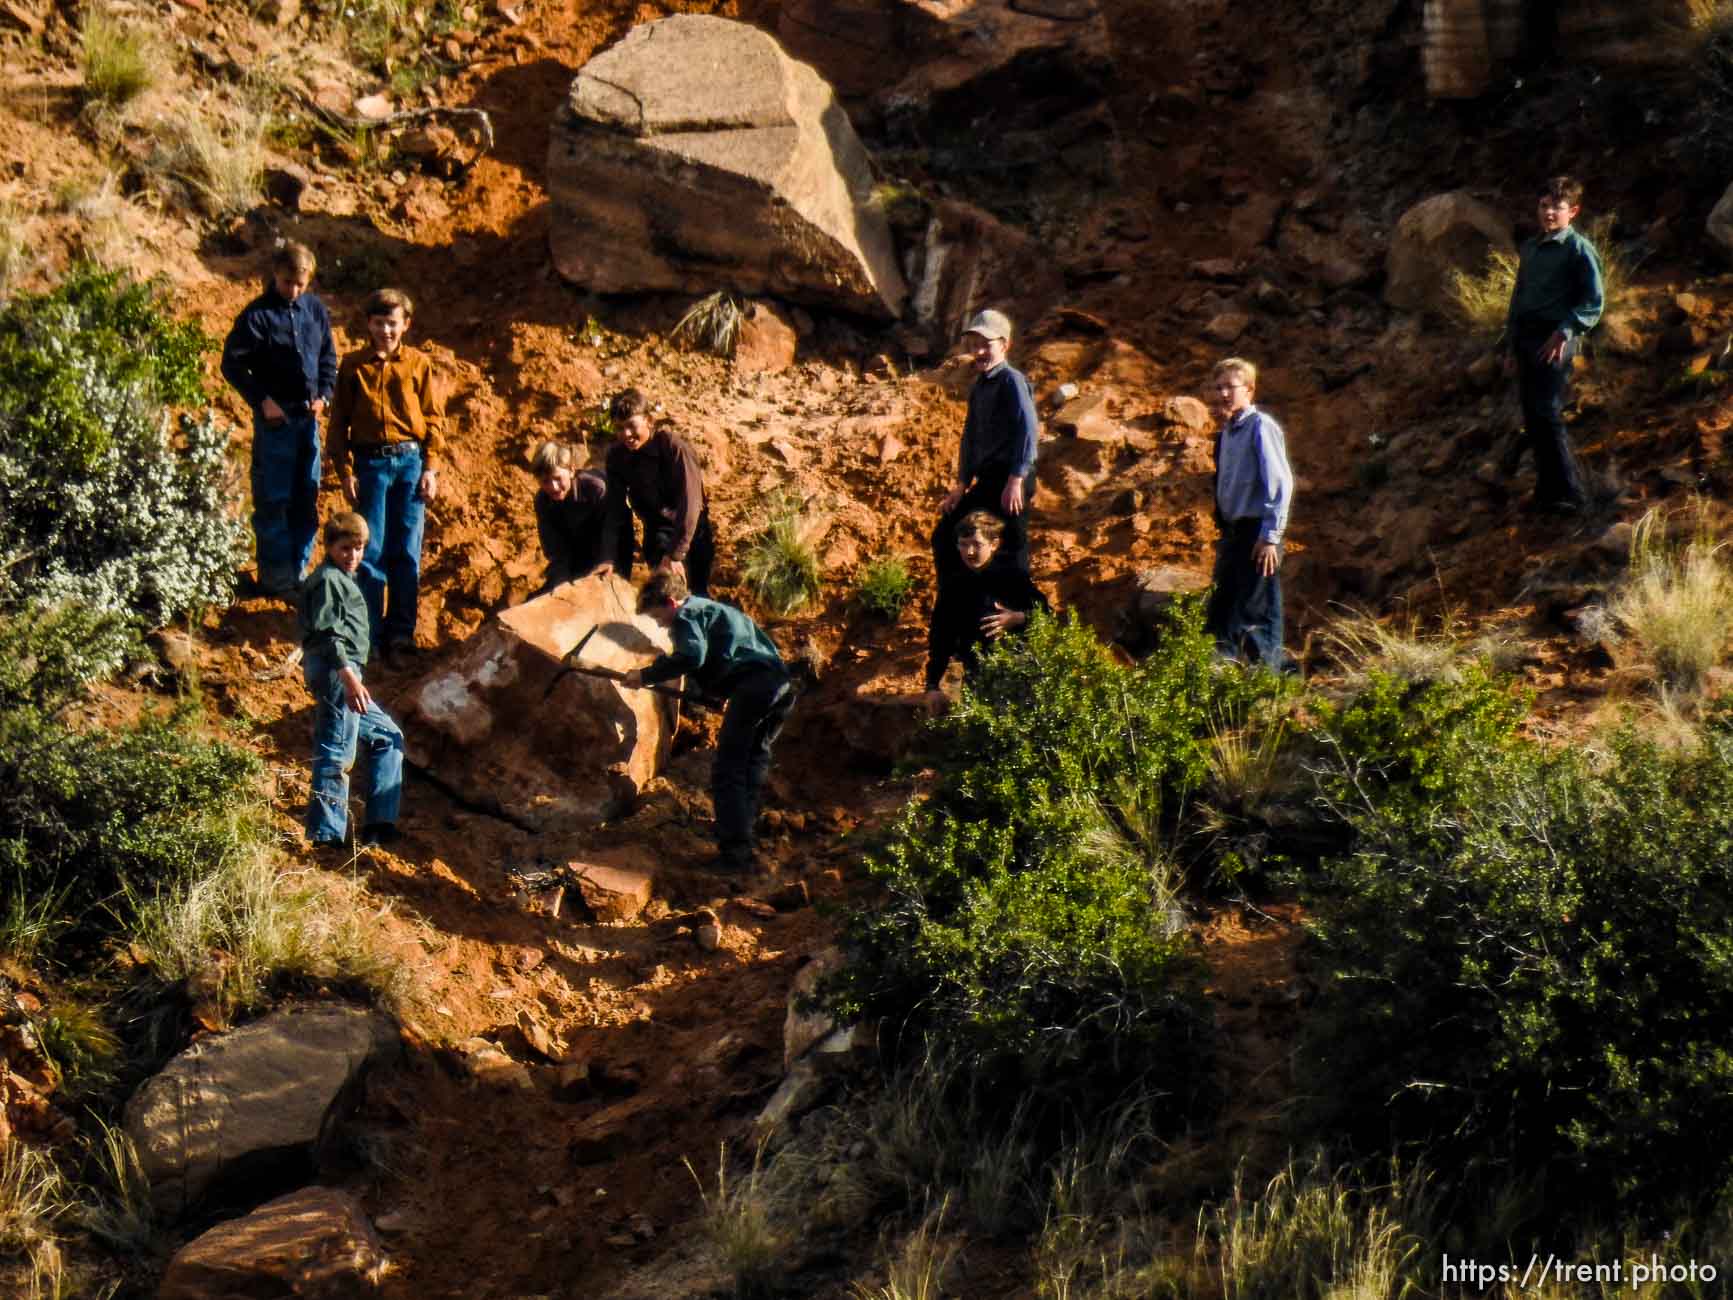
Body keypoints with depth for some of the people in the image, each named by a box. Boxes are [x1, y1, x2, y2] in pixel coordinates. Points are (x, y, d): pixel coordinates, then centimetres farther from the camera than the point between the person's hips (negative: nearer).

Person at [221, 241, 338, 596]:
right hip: (275, 417, -5)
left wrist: (324, 394, 1)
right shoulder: (257, 315, -10)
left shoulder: (315, 310, 5)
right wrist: (262, 400, -14)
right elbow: (232, 364, -8)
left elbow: (328, 357, 16)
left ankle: (298, 569, 21)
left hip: (308, 416, 5)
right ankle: (275, 576, 5)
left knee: (307, 497, 11)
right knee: (273, 500, -2)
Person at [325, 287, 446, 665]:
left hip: (410, 462, 0)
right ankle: (370, 633, 7)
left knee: (407, 552, 3)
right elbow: (339, 422, 5)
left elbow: (434, 418, 5)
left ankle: (401, 631, 12)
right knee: (370, 551, 0)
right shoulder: (353, 366, 3)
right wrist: (345, 471, -2)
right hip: (370, 462, 0)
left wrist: (430, 468, -2)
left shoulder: (419, 364, 4)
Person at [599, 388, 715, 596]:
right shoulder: (617, 456, -9)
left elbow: (690, 503, -28)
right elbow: (616, 511, -8)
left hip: (691, 534, -3)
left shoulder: (673, 446, -24)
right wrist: (608, 558, -19)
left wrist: (675, 555, -31)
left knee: (696, 595, 4)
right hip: (657, 536, 3)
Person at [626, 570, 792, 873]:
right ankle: (746, 841, 23)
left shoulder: (687, 615, 1)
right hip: (781, 683, 9)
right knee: (753, 762, 20)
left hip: (753, 685, -9)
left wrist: (647, 675, -11)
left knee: (727, 770, -4)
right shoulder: (707, 609, 31)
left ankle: (736, 852, -10)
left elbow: (693, 655, -18)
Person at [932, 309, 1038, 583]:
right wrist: (962, 485, 16)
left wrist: (1016, 480, -23)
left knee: (1011, 550, -7)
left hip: (1010, 482, -9)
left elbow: (1027, 429, -18)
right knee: (944, 537, 11)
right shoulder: (979, 387, 17)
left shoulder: (1012, 380, -9)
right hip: (986, 482, 9)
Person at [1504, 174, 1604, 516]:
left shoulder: (1579, 249, -5)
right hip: (1527, 341, 8)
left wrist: (1564, 333, -20)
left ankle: (1568, 493, -12)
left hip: (1555, 343, -8)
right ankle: (1548, 490, 15)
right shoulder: (1530, 248, 17)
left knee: (1547, 414, -15)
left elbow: (1594, 302, -10)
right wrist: (1513, 347, 21)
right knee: (1532, 418, 8)